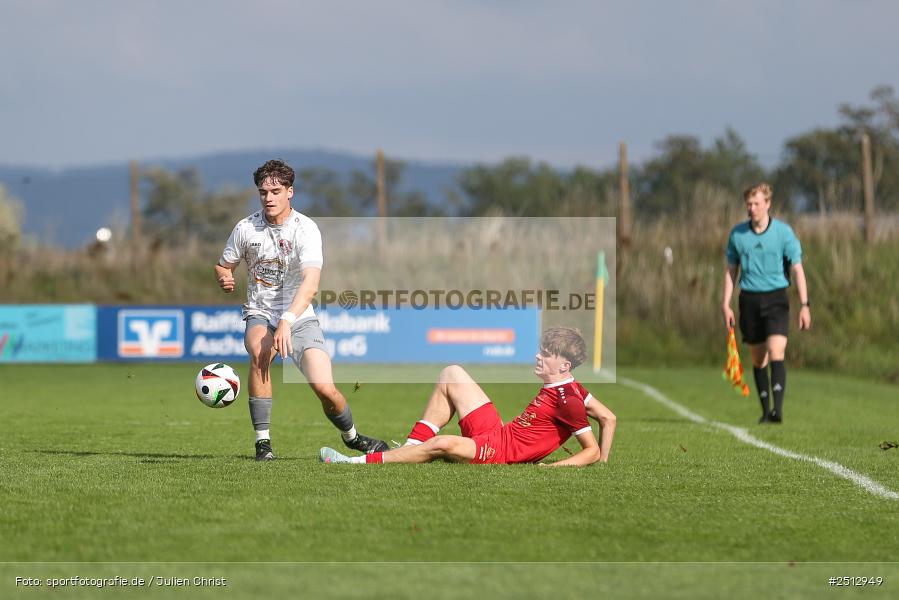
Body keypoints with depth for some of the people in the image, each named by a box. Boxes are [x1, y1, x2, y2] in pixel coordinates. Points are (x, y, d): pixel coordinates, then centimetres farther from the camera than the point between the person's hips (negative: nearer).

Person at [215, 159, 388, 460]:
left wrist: (287, 320, -38)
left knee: (325, 388, -16)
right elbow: (223, 266, 14)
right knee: (259, 352, -35)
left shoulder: (305, 228, -12)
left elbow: (311, 283, -24)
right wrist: (225, 279, -12)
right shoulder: (246, 228, -1)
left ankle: (351, 436, 18)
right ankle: (263, 441, -26)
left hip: (300, 318, -1)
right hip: (260, 315, 1)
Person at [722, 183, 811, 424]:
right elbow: (731, 270, 12)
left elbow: (797, 269, -4)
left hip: (776, 298, -3)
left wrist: (804, 305, -11)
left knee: (776, 353, -18)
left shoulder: (783, 232, -3)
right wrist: (726, 304, 6)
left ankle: (778, 409, -26)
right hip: (749, 300, 3)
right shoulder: (737, 233, 5)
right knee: (758, 359, 7)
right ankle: (765, 410, 18)